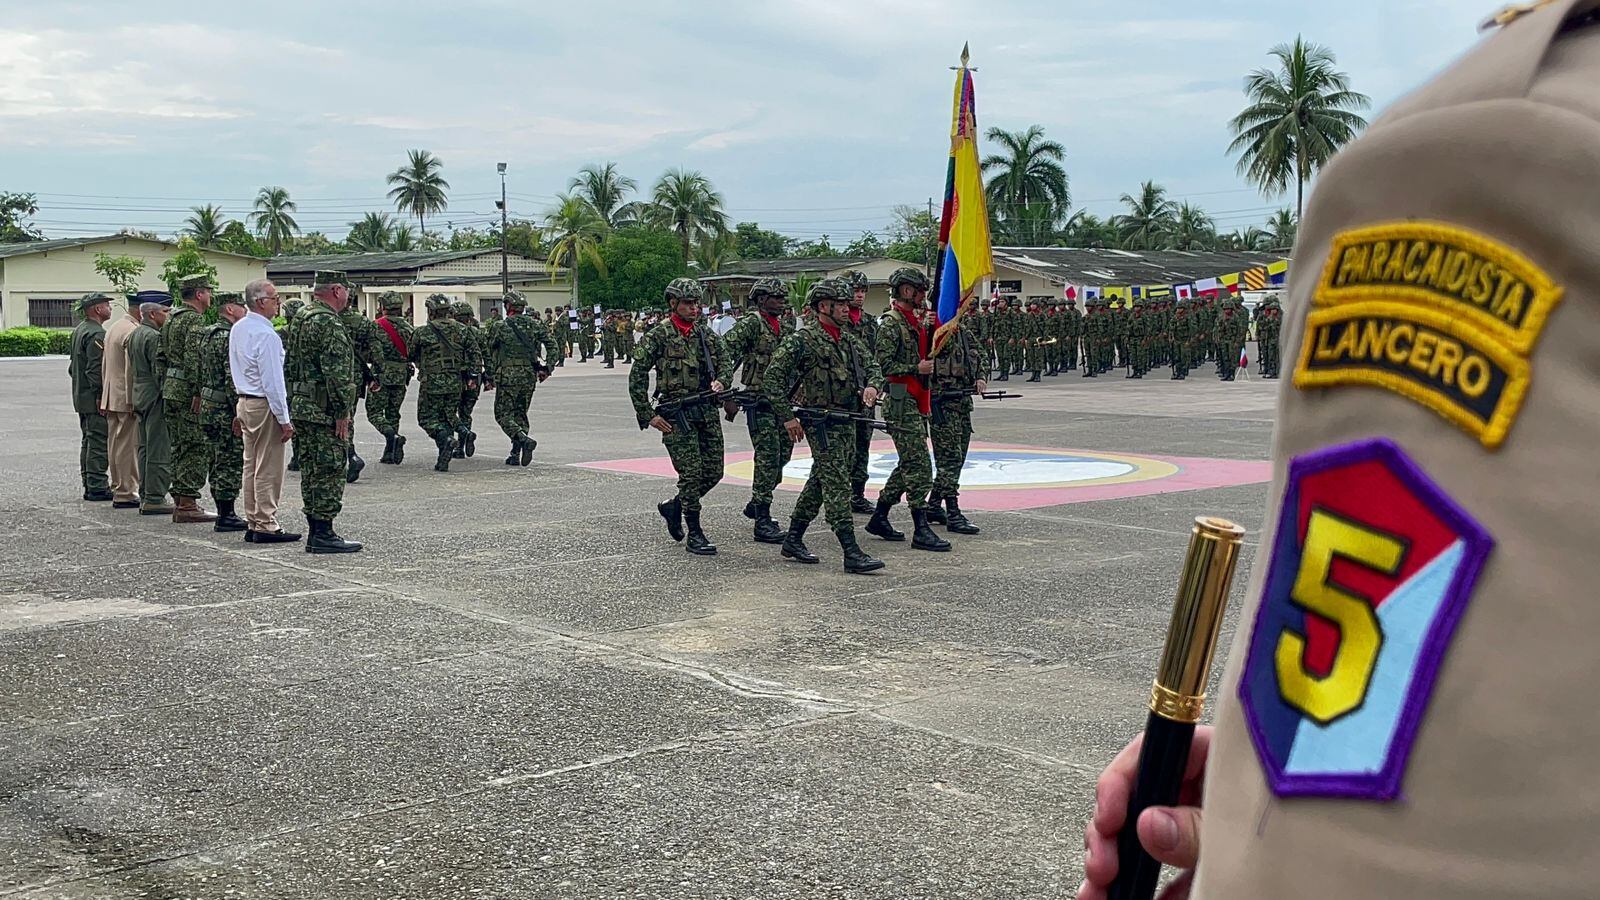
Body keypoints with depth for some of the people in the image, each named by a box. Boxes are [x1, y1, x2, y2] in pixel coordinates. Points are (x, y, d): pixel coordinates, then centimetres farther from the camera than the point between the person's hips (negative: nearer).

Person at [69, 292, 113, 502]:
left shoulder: (79, 330, 15)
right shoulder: (97, 334, -17)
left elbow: (73, 366, 21)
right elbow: (95, 369, -23)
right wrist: (101, 397, -21)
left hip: (81, 396, 11)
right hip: (94, 398, -11)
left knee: (88, 441, 15)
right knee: (99, 442, -7)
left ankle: (89, 484, 20)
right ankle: (97, 487, -7)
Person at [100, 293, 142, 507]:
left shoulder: (113, 328, 15)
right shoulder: (133, 331, -17)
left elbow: (104, 366, 19)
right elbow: (132, 370, -20)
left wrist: (105, 396, 22)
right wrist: (132, 402, -19)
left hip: (110, 397, 10)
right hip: (126, 398, -10)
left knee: (115, 444, 14)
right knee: (128, 445, -7)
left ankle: (118, 488, 21)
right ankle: (126, 494, -5)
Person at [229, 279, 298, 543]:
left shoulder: (237, 330, 11)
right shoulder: (265, 335, -18)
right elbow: (272, 380, -19)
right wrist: (284, 419, -16)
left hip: (244, 402, 10)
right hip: (265, 405, -10)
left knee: (251, 466, 12)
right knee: (268, 469, -5)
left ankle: (252, 524, 16)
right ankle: (266, 526, -3)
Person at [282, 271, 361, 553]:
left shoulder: (299, 320, 16)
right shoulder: (328, 324, -15)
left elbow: (289, 366, 21)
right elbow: (336, 372, -21)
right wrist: (343, 412, -18)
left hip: (299, 405, 10)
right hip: (325, 410, -10)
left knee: (312, 471, 13)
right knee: (330, 470, -5)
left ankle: (315, 532, 17)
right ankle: (323, 534, -4)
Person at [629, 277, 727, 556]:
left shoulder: (707, 334, 11)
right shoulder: (658, 336, -6)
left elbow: (722, 365, 24)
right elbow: (636, 378, -6)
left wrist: (718, 381, 0)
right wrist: (648, 416, -9)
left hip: (707, 411, 6)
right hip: (677, 414, -6)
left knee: (714, 472, 6)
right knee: (691, 472, -7)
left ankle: (673, 507, 29)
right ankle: (694, 534, 4)